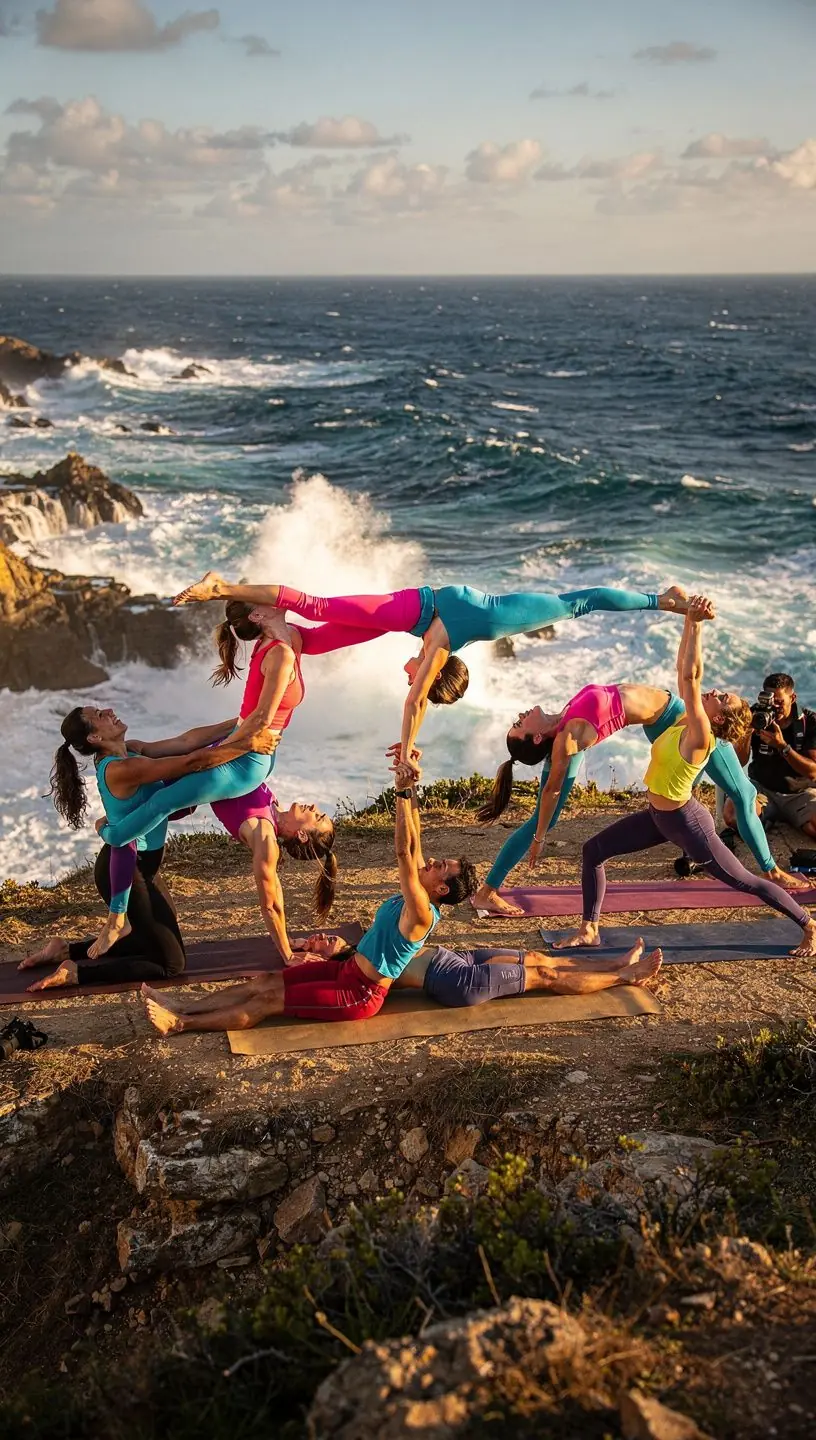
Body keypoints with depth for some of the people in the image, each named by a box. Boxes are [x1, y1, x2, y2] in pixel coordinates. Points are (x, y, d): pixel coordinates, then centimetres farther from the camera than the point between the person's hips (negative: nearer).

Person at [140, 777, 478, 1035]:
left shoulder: (421, 913, -23)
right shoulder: (412, 900, 4)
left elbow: (405, 852, -32)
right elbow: (412, 847, 5)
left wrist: (403, 794, -34)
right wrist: (409, 790, 0)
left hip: (360, 995, -9)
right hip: (347, 969, 9)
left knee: (268, 1000, -9)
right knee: (264, 981, 1)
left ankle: (179, 1024, -7)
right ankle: (186, 1007, 2)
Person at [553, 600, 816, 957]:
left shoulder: (699, 735, -25)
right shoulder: (686, 721, -3)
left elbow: (690, 676, -33)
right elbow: (686, 673, -1)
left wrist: (696, 624, -32)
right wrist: (689, 624, -4)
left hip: (686, 823, -9)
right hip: (658, 816, 9)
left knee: (746, 881, 4)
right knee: (594, 850, 3)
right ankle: (589, 930, 9)